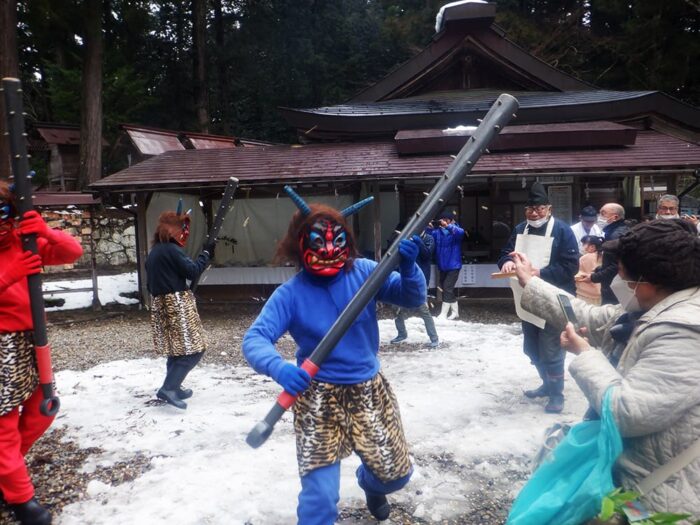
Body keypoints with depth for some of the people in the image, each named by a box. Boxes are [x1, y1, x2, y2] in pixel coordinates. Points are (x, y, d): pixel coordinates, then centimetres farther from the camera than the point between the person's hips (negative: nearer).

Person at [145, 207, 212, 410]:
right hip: (177, 304, -9)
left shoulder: (153, 252, 14)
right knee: (193, 348, -6)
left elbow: (151, 283, 18)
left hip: (160, 304, 9)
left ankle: (172, 387, 25)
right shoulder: (172, 250, -14)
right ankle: (168, 388, -12)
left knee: (176, 348, 19)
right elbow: (193, 271, -15)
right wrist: (206, 253, -4)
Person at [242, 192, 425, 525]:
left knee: (396, 473, 16)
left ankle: (370, 485, 54)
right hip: (319, 397, -3)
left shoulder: (363, 272, -8)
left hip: (369, 390, 3)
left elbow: (412, 299, -9)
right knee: (320, 492, -8)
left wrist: (408, 268, -31)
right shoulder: (291, 294, -14)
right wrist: (280, 368, -41)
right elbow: (254, 339, -20)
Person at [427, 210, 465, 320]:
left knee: (447, 288, -10)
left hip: (453, 266, -6)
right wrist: (430, 229, -28)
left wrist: (448, 226, -44)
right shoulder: (438, 231, 5)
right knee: (446, 289, 14)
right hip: (442, 266, 6)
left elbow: (461, 232, -30)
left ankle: (443, 314, -5)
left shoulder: (455, 230, -7)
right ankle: (455, 312, 29)